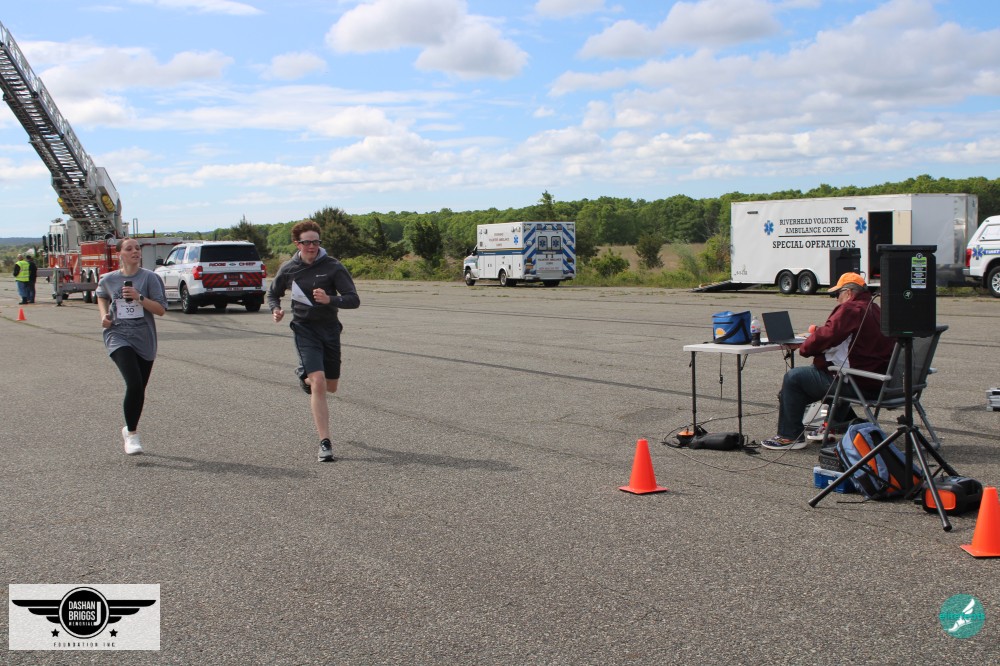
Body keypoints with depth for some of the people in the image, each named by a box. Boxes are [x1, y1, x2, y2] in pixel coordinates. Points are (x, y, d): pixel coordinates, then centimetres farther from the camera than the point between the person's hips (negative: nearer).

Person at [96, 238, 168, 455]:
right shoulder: (109, 279, 4)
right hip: (118, 336, -1)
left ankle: (130, 429, 33)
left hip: (144, 340, 1)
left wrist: (139, 298, -20)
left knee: (139, 388, 10)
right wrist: (104, 314, 8)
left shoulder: (150, 278, -3)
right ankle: (131, 434, -7)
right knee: (134, 384, -20)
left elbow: (161, 309, -7)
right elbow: (101, 297, 26)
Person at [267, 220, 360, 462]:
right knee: (318, 383, -18)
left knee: (331, 386, 15)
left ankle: (304, 374, 52)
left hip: (330, 329, 2)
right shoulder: (288, 269, -1)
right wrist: (275, 310, -4)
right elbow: (273, 293, 18)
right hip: (304, 330, -1)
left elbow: (354, 299, -13)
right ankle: (325, 443, -12)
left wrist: (330, 299, -31)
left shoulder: (333, 267, -8)